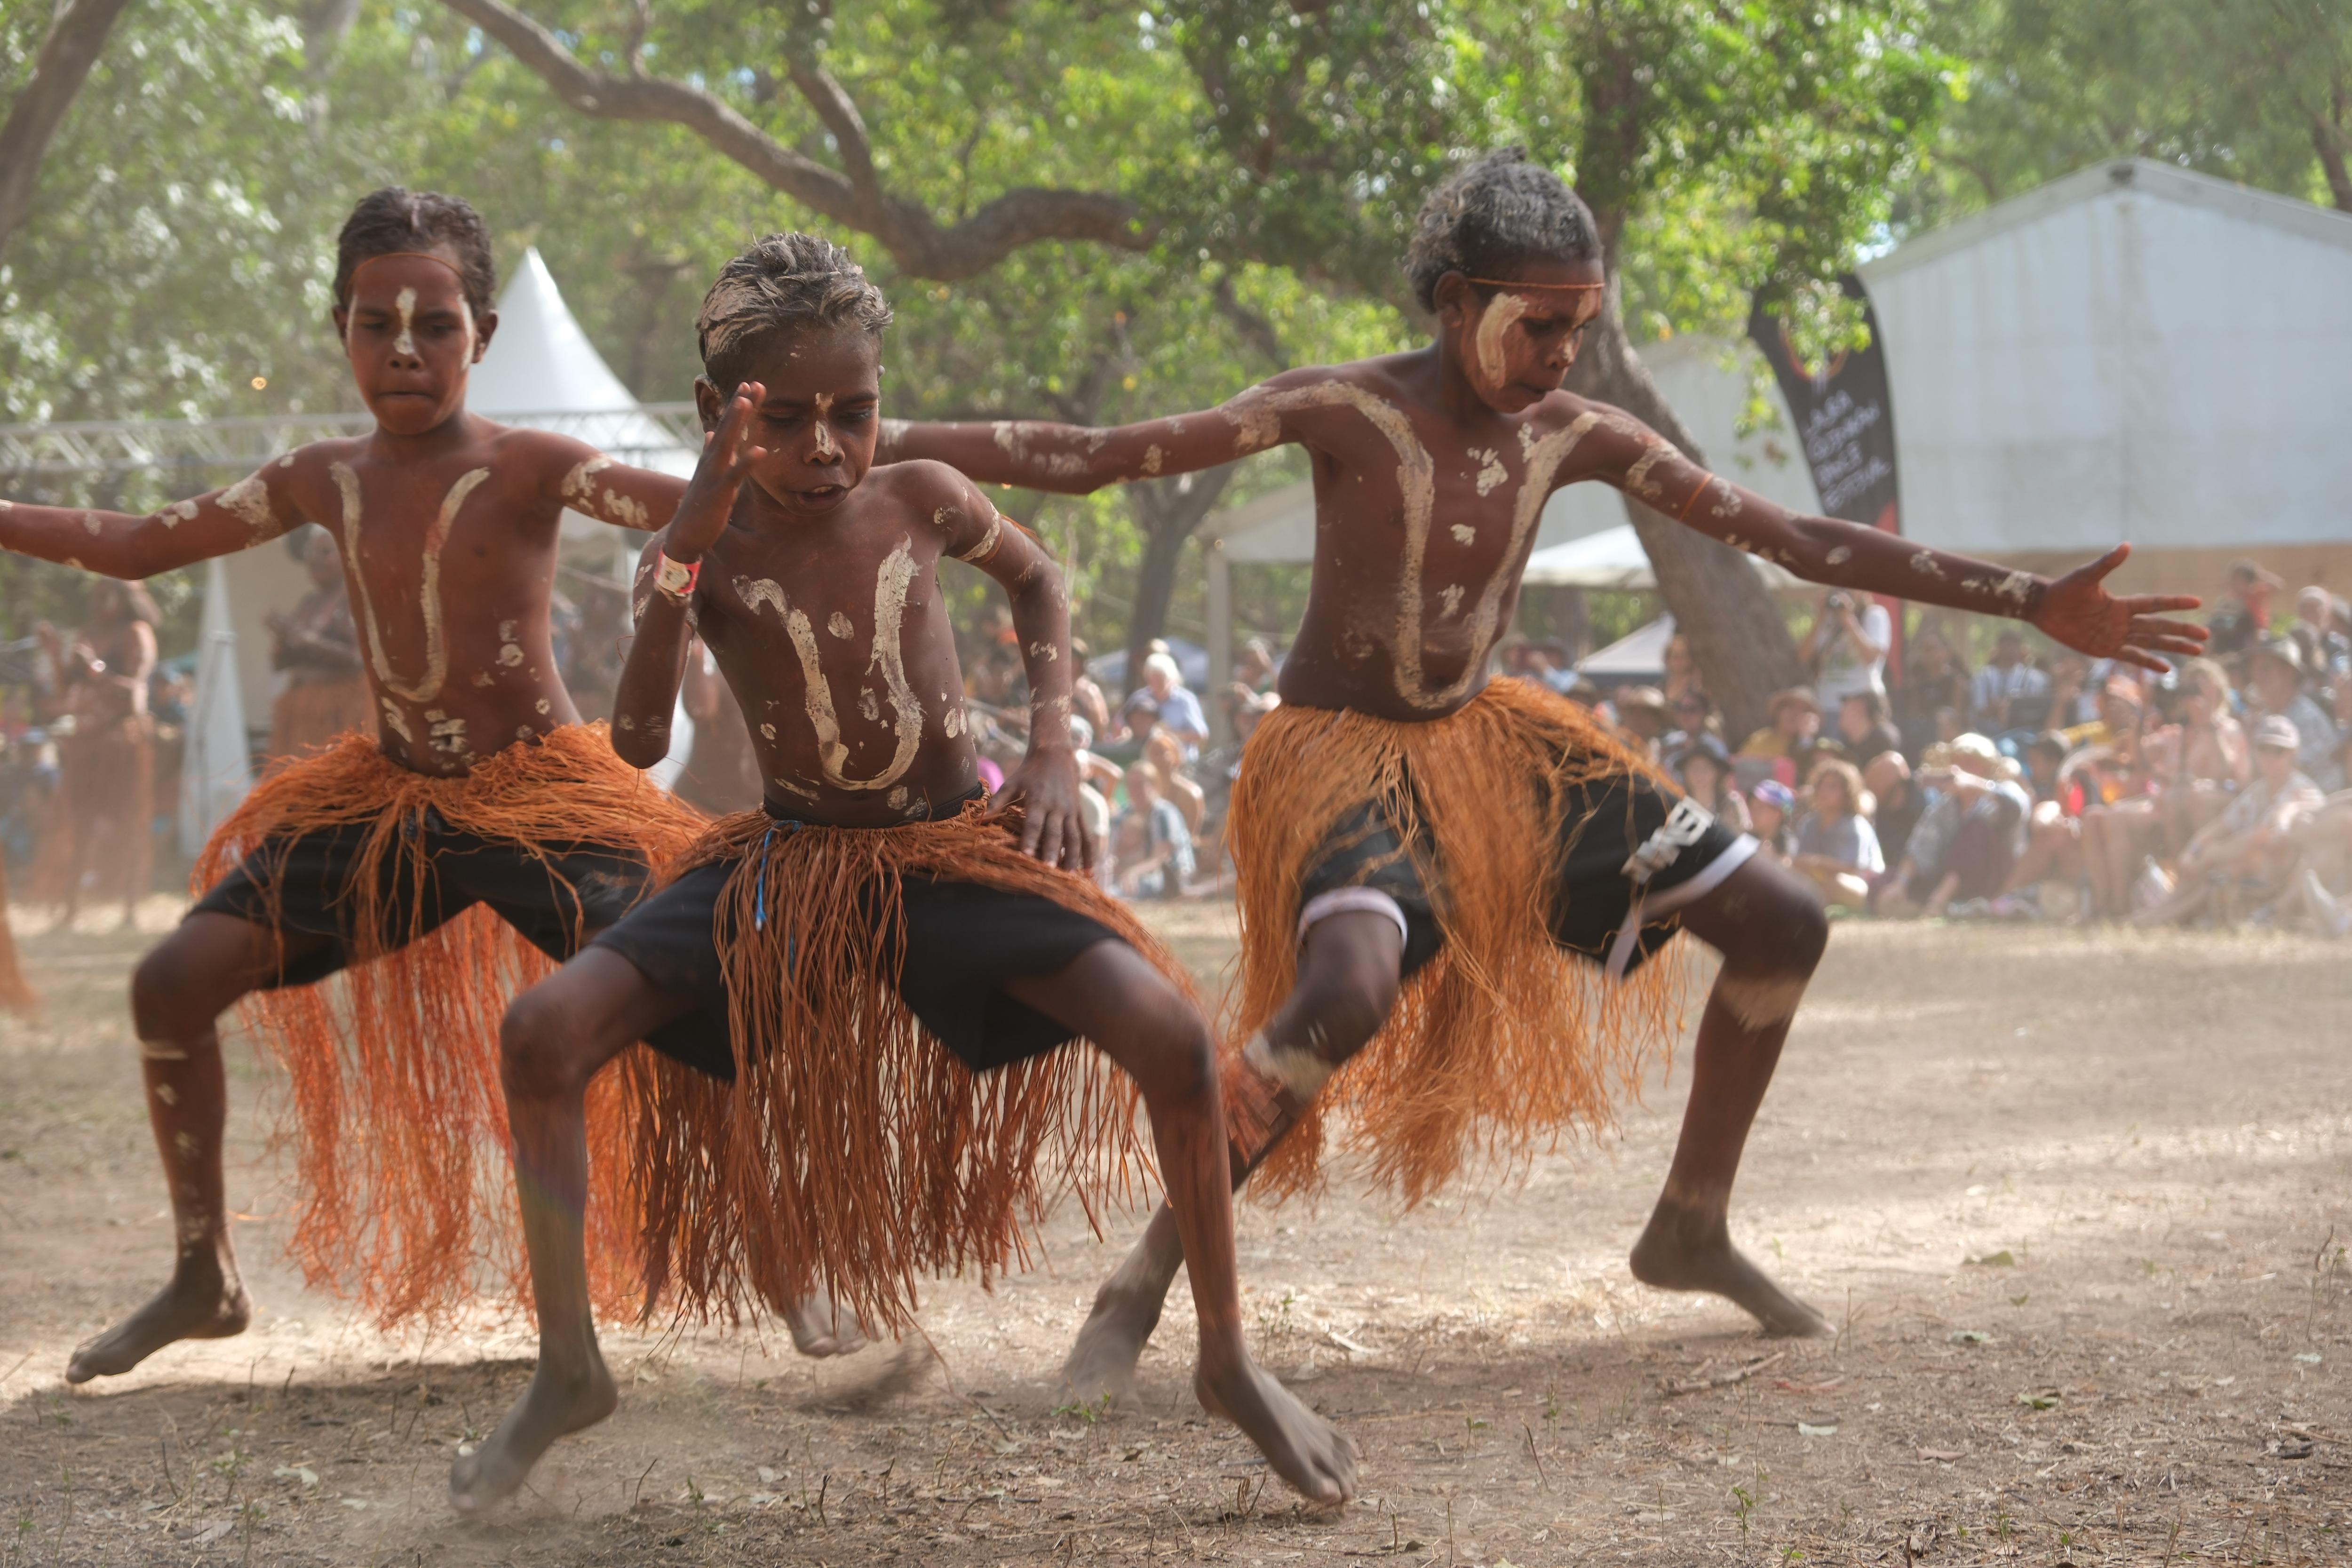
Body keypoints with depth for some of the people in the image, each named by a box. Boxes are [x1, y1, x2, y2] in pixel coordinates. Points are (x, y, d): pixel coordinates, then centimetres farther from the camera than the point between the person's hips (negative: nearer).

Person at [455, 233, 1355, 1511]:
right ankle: (568, 1368, -3)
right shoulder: (707, 552, -13)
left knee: (1169, 1033, -24)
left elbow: (1035, 581, 13)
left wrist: (1051, 749, 1)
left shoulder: (922, 503, -10)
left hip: (956, 848, 0)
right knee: (545, 1032, -20)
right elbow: (638, 742, -27)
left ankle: (1228, 1361, -3)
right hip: (790, 862, 0)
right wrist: (692, 540, -35)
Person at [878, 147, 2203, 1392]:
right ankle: (1145, 1285, -24)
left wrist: (2031, 603, -2)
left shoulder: (1575, 438, -3)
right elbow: (1087, 458, -18)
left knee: (1783, 922, 3)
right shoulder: (1345, 412, -17)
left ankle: (1693, 1226, 21)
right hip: (1341, 758, -7)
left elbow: (1801, 541, 1)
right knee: (1347, 994, -38)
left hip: (1486, 739, 7)